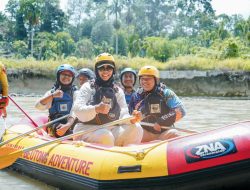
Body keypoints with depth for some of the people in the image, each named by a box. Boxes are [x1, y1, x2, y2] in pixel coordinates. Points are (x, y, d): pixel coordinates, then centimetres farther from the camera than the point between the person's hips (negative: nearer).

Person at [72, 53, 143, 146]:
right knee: (106, 136, -35)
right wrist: (96, 109, -31)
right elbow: (77, 109, -11)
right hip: (88, 128, -4)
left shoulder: (118, 90, 15)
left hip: (112, 130, 4)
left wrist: (131, 119, -20)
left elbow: (123, 114, 5)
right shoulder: (88, 87, 3)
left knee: (136, 128, -20)